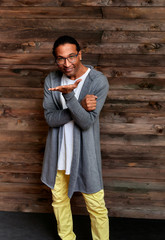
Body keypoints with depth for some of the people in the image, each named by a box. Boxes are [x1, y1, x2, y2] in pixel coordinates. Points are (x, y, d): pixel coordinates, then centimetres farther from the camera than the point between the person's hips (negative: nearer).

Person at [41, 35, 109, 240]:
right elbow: (50, 118, -13)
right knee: (59, 199, 20)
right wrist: (80, 106, -26)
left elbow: (87, 122, -21)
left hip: (84, 152, -4)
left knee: (96, 205, 3)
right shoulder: (51, 80, -5)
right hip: (58, 151, 4)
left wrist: (69, 95, -36)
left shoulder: (99, 81, -16)